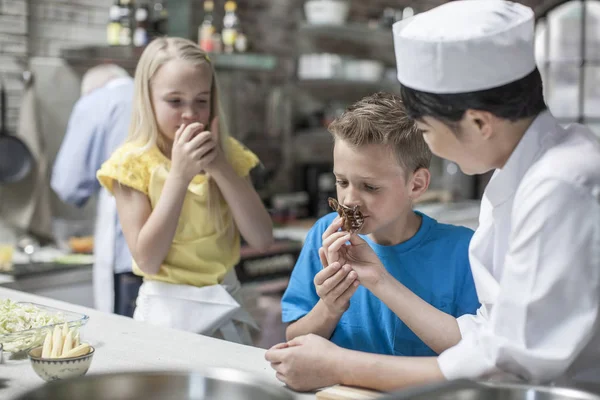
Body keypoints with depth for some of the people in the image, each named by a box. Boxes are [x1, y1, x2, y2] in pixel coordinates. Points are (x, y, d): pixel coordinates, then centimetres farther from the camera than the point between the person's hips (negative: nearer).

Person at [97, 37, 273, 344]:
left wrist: (220, 167, -18)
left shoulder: (227, 153, 0)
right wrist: (179, 174, -23)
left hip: (227, 304, 3)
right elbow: (147, 260, -18)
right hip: (168, 307, -3)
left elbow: (262, 239, -9)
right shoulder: (132, 162, -10)